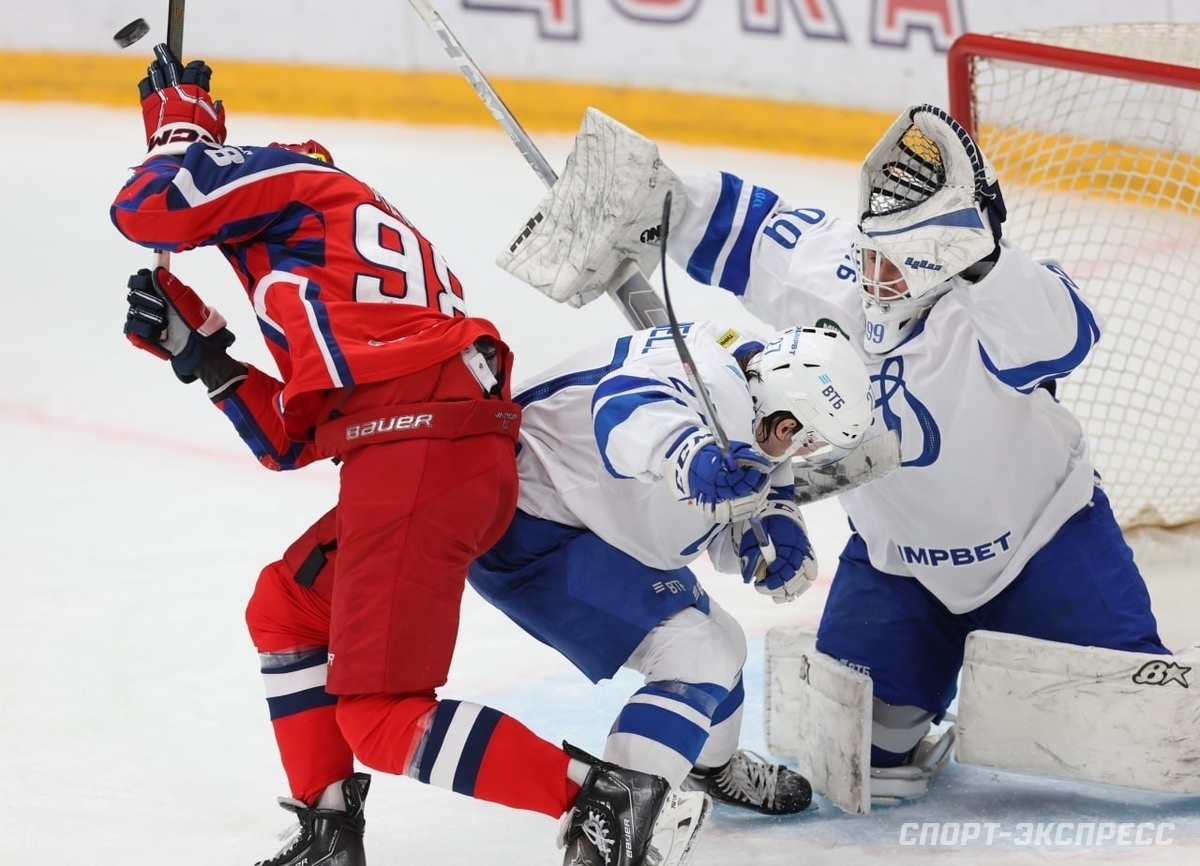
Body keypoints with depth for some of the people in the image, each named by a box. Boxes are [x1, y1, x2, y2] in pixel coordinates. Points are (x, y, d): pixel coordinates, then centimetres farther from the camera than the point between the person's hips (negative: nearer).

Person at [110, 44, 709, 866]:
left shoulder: (289, 177, 10)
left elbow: (146, 207, -2)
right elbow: (291, 442, 29)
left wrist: (182, 117, 17)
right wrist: (195, 347, 30)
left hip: (419, 453, -10)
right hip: (478, 458, 10)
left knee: (381, 716, -9)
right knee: (285, 609, 27)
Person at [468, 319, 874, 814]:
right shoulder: (714, 388, -30)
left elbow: (728, 529, 7)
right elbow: (627, 411, -53)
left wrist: (774, 542, -15)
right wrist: (693, 457, -72)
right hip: (530, 534, -11)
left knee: (718, 643, 24)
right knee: (700, 661, -18)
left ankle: (713, 769, 50)